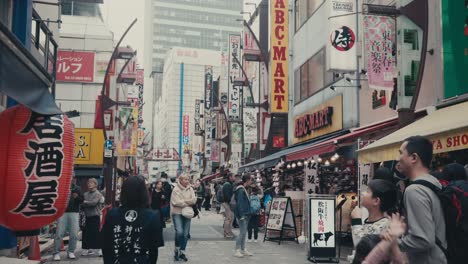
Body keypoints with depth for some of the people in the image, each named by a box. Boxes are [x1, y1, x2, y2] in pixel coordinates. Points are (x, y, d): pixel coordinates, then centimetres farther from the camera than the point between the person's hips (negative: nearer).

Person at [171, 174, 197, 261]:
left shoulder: (190, 189, 7)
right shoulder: (176, 189, -7)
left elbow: (194, 200, -2)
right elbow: (176, 202, -16)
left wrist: (184, 201, -14)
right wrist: (188, 203, -5)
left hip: (187, 214, 5)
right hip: (177, 213, -5)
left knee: (185, 234, 6)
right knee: (179, 232, -18)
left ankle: (182, 252, 20)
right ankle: (177, 249, 5)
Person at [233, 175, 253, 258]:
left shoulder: (244, 190, 15)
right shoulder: (241, 190, -16)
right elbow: (239, 203, -20)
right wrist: (241, 215, -22)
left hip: (245, 214, 10)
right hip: (242, 215, -10)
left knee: (244, 232, 12)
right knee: (242, 232, -9)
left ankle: (243, 249, 19)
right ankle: (237, 251, -4)